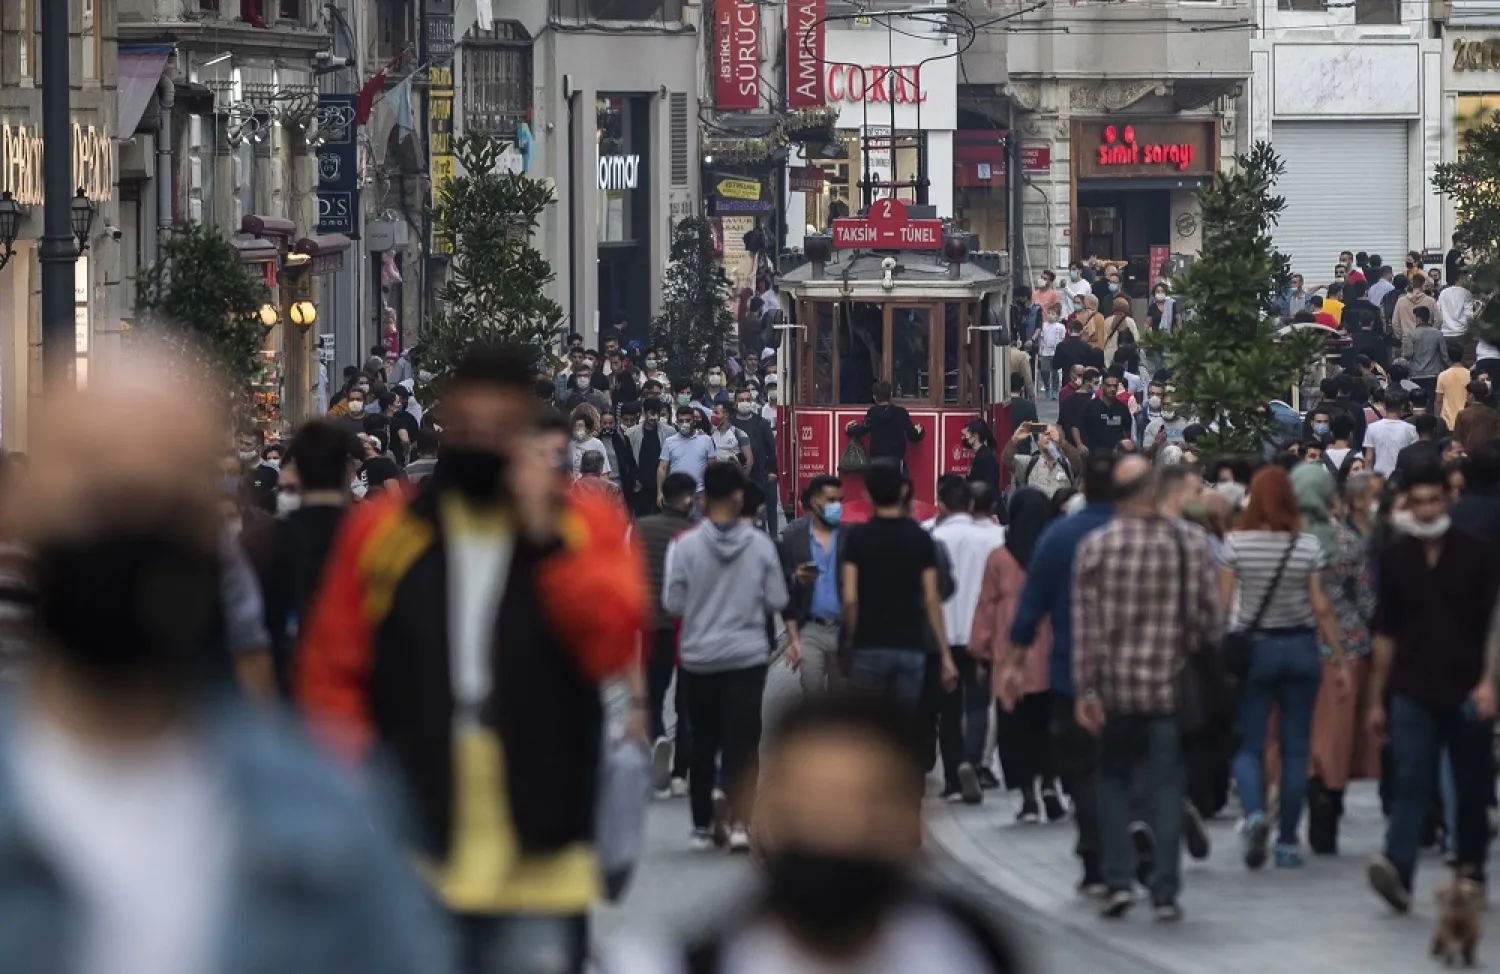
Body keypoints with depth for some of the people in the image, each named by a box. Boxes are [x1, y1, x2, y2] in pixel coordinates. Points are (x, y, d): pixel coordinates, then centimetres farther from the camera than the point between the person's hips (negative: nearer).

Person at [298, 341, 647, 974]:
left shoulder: (586, 526, 5)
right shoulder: (381, 531, 6)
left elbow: (611, 642, -10)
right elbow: (332, 671, 6)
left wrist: (543, 534, -12)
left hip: (538, 866, -1)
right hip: (412, 852, 1)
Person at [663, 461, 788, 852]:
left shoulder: (685, 545, -9)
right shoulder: (760, 544, -7)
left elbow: (673, 604, -6)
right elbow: (777, 601, -2)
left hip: (698, 658, 1)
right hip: (748, 656, -1)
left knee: (703, 743, 13)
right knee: (743, 743, 0)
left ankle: (702, 826, 21)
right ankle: (740, 824, -12)